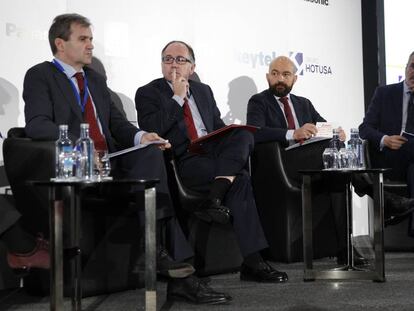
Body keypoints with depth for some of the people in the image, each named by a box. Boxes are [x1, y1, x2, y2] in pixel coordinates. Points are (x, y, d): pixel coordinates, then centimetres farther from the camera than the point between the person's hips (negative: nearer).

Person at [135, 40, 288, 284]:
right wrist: (178, 97, -7)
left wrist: (228, 139, 1)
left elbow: (219, 126, 26)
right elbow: (150, 130, -10)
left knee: (244, 135, -26)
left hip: (214, 153, 6)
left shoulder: (204, 90, 24)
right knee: (240, 180, -28)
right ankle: (252, 263, -27)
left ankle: (214, 198, -36)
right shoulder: (148, 94, 7)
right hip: (185, 162, -5)